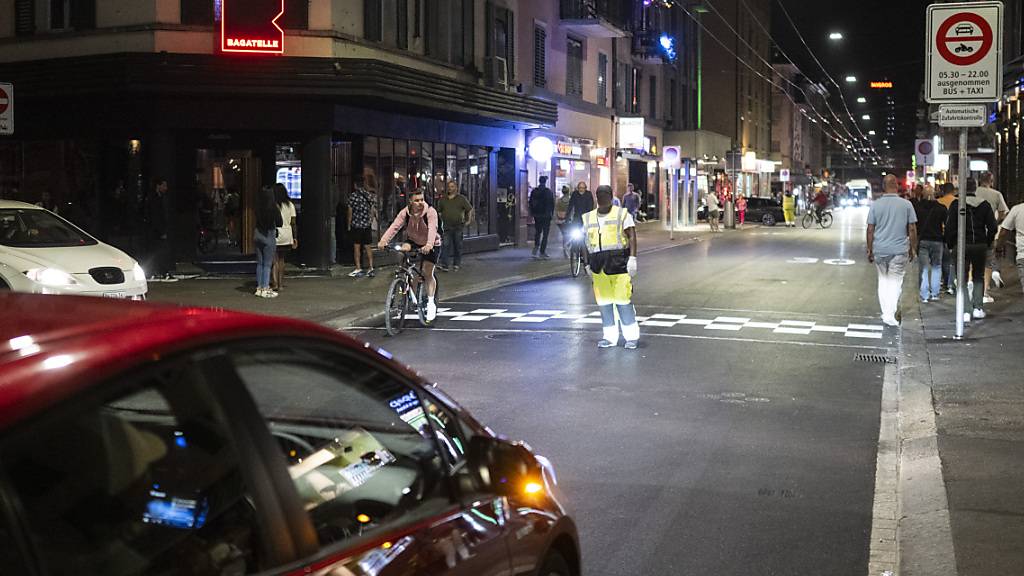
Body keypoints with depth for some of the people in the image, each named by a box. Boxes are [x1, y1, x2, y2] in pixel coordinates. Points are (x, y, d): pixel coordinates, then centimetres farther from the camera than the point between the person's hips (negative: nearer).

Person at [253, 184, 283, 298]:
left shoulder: (258, 207, -2)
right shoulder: (273, 208, -14)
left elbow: (256, 220, 7)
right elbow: (280, 223, -8)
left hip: (257, 234, 5)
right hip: (269, 235, -5)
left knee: (259, 263, 13)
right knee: (267, 264, 0)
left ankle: (259, 288, 18)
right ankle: (265, 289, 0)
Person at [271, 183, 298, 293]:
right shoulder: (290, 205, 4)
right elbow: (293, 223, 4)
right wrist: (295, 238, 9)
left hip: (276, 234, -4)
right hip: (287, 237, 4)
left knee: (275, 261, 0)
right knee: (281, 260, 15)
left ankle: (274, 284, -6)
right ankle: (280, 284, 17)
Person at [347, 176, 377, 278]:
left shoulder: (353, 195, -9)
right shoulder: (370, 195, 5)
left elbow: (350, 212, -5)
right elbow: (372, 211, 9)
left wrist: (348, 225, 5)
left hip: (356, 225, -4)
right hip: (367, 225, 4)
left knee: (357, 247, 1)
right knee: (368, 247, 7)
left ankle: (358, 269, 1)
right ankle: (371, 269, 5)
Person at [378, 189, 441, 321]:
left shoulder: (430, 212, -25)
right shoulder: (405, 212, -16)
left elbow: (432, 229, -39)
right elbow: (394, 226, -28)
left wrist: (429, 245, -58)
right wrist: (383, 241, -45)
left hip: (430, 245, -3)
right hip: (413, 241, 3)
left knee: (427, 272, -11)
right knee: (404, 249, -27)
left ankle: (431, 303, 3)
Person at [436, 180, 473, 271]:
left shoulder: (462, 199, 1)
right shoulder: (442, 200, 8)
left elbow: (470, 209, 5)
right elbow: (439, 211, 22)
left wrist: (468, 220, 2)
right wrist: (442, 219, 14)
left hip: (458, 226, -1)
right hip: (447, 227, 1)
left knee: (458, 246, 7)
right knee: (445, 245, -9)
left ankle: (457, 264, 18)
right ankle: (444, 265, -14)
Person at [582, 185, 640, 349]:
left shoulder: (622, 214, 2)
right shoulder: (588, 218, 15)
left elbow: (632, 237, -5)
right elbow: (586, 243, 19)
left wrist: (632, 258, -15)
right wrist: (587, 264, 12)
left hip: (618, 262, -4)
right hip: (598, 265, 5)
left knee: (623, 301, -7)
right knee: (604, 302, 6)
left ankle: (632, 336, 3)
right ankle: (609, 337, 14)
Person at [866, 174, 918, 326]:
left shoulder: (875, 205, -1)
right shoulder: (906, 204, -4)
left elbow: (870, 230, 0)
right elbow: (912, 229, -1)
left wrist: (869, 250, 8)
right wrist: (913, 248, 9)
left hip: (879, 250, 2)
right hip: (900, 250, -1)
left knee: (883, 280, 16)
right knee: (895, 282, 4)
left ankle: (886, 313, 17)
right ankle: (890, 315, -4)